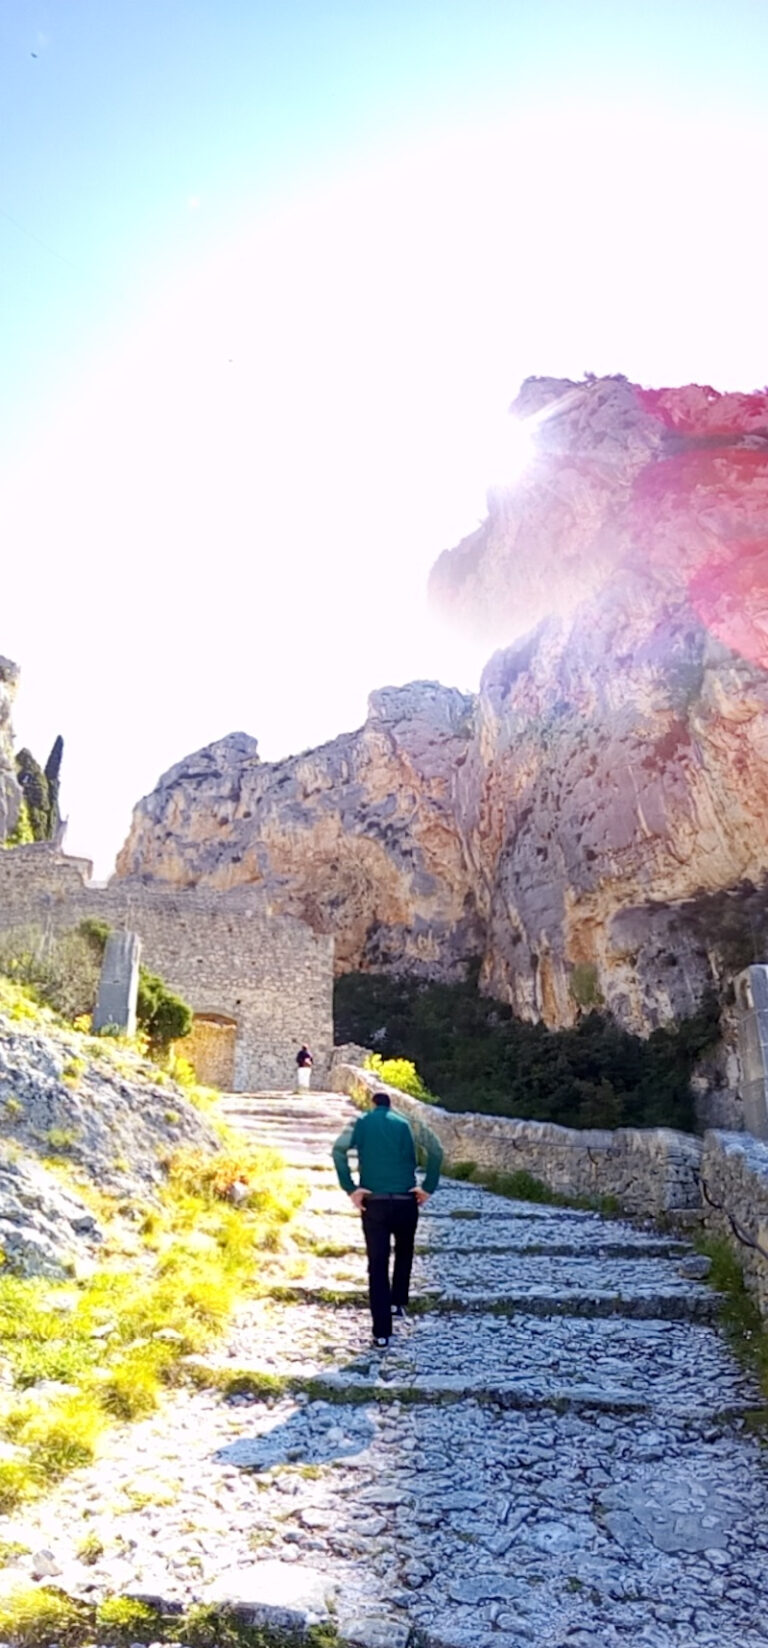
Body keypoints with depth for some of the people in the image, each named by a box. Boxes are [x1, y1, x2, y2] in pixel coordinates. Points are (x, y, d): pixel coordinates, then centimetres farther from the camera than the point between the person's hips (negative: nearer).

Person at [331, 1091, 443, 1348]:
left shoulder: (361, 1123, 7)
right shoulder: (407, 1123, 7)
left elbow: (338, 1151, -11)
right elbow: (436, 1150, -6)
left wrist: (351, 1189, -10)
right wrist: (428, 1188, -3)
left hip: (374, 1202, -1)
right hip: (406, 1201, 1)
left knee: (377, 1266, 5)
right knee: (404, 1254, 29)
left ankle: (382, 1333, 4)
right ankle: (398, 1302, 31)